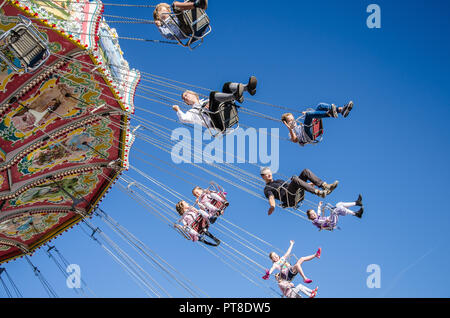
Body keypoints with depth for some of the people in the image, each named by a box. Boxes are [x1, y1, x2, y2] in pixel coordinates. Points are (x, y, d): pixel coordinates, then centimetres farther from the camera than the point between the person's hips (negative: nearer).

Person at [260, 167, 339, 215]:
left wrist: (309, 184, 35)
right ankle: (319, 193, -43)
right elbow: (271, 197, -6)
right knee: (295, 179, -35)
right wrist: (272, 206, -29)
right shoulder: (267, 188, 13)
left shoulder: (279, 180, 37)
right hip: (290, 199, -7)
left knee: (306, 171, -7)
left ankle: (325, 186, -21)